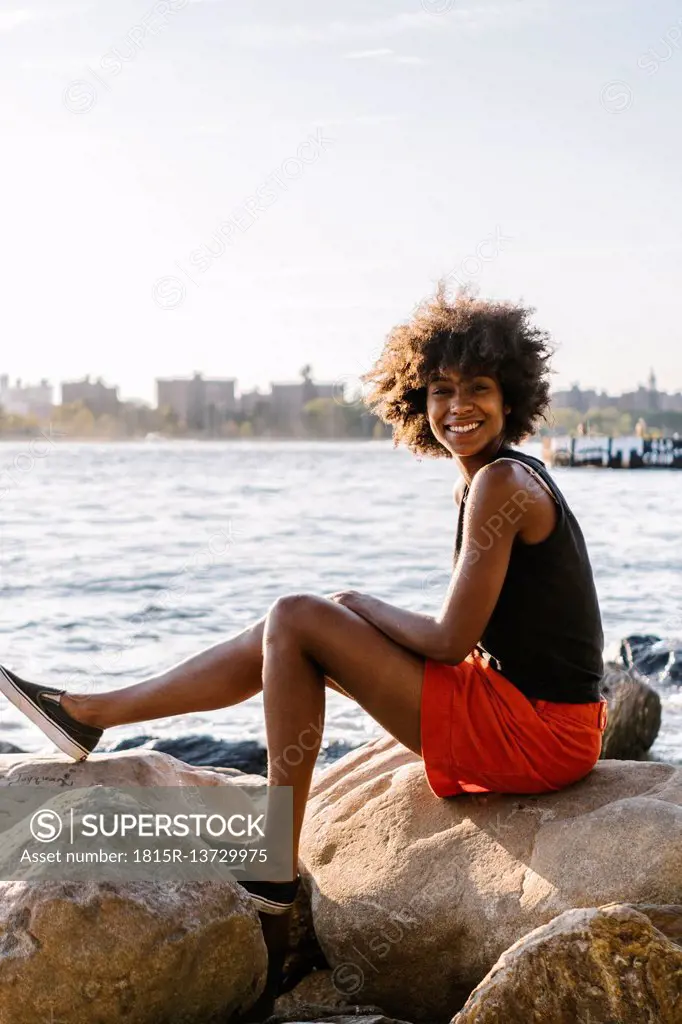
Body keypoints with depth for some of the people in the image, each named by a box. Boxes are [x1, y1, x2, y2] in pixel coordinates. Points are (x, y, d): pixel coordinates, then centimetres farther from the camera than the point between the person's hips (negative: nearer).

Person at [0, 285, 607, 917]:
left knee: (297, 620, -9)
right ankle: (86, 713, 22)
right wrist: (358, 614, 5)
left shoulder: (501, 483, -17)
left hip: (536, 733, -9)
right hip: (538, 726, 9)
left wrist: (359, 606, -2)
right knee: (286, 629, 11)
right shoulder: (483, 481, 12)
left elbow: (451, 640, -19)